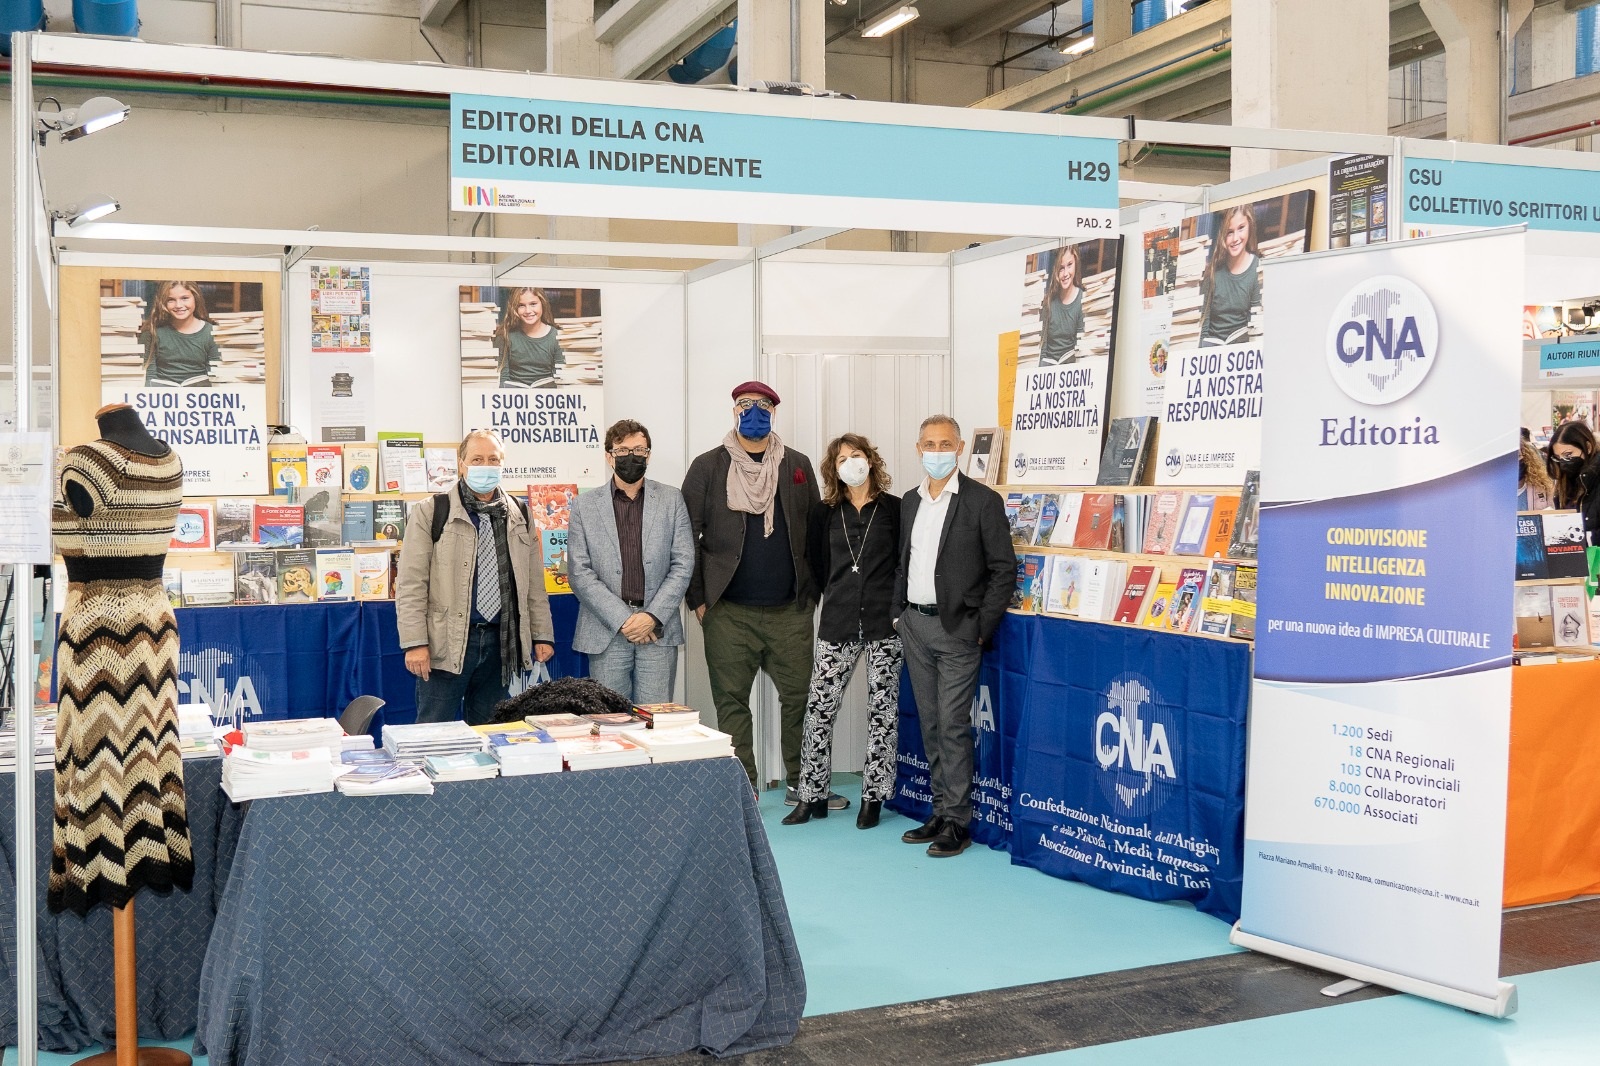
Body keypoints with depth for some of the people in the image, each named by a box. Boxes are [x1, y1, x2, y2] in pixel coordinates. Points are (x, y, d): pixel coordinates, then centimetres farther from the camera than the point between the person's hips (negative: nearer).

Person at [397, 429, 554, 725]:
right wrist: (415, 642, -12)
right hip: (446, 642, -4)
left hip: (500, 643, 4)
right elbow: (411, 583, -6)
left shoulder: (518, 515, 13)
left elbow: (534, 581, 17)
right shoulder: (431, 512, -2)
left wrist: (542, 634, 12)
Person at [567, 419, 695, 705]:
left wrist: (652, 617, -8)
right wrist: (622, 619, -9)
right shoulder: (584, 504, 7)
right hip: (606, 633, 0)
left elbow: (683, 564, 4)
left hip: (659, 630, 0)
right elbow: (579, 572, 0)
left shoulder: (671, 500, 9)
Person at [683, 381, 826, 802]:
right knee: (731, 701, 4)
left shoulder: (798, 466, 10)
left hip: (790, 610, 2)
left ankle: (800, 782, 18)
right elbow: (688, 535, 1)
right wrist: (698, 598, -3)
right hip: (729, 612, -1)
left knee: (800, 695, 4)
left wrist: (813, 592, 5)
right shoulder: (708, 467, 3)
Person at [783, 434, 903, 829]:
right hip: (838, 624, 2)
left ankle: (873, 796, 12)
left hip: (884, 623, -2)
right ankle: (812, 796, 11)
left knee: (882, 711, 3)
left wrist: (898, 606, -2)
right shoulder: (825, 514, 8)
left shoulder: (894, 508, 0)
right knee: (819, 708, 0)